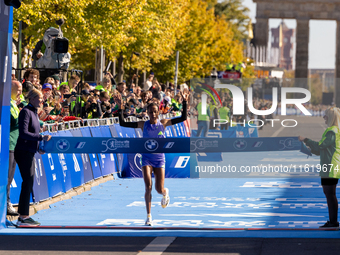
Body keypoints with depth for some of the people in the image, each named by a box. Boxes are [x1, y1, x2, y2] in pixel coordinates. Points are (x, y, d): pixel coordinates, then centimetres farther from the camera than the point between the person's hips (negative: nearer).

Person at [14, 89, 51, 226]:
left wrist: (38, 148, 12)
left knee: (28, 184, 10)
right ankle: (23, 217, -6)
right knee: (27, 183, -8)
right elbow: (23, 133, -21)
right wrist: (42, 137, -21)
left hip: (29, 153, 9)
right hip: (23, 152, -9)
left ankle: (23, 215, 15)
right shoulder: (26, 112, -12)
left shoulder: (34, 112, 16)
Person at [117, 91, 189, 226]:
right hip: (147, 158, 0)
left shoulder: (163, 123, -1)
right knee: (148, 187, -14)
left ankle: (165, 192, 38)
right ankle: (149, 216, -7)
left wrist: (184, 103, -11)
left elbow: (183, 118, -3)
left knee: (159, 189, -2)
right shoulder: (143, 125, -1)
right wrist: (121, 109, -12)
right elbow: (123, 123, -3)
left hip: (159, 159, 0)